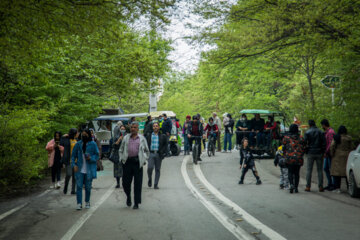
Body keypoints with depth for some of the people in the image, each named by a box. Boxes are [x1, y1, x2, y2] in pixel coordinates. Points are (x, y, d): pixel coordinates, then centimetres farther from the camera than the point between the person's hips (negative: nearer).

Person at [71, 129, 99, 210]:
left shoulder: (93, 144, -1)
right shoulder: (78, 144, 5)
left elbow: (97, 156, 1)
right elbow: (73, 155, 9)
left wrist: (91, 158, -18)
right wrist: (74, 164, -5)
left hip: (89, 170, -1)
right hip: (80, 169, 1)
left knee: (88, 187, 7)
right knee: (79, 186, -5)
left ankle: (87, 202, 25)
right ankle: (79, 203, -3)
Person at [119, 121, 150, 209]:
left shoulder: (142, 138, 10)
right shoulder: (126, 138, 13)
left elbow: (147, 151, 17)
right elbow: (121, 149, 19)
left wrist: (144, 160, 7)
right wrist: (122, 158, 7)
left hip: (138, 162, -1)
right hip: (127, 162, 1)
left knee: (138, 184, -2)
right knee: (126, 182, 2)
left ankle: (136, 203, 5)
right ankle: (128, 196, 32)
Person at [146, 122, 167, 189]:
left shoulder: (162, 136, 8)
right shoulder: (148, 135, 10)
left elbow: (165, 145, 8)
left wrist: (163, 152, -6)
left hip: (158, 154, 0)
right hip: (151, 153, 0)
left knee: (157, 169, 2)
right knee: (150, 167, -15)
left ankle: (156, 184, 9)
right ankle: (149, 179, 12)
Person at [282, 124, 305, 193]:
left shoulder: (286, 138, -2)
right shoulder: (301, 138, 3)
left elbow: (284, 149, 3)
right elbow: (303, 149, 6)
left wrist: (285, 156, 16)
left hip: (290, 159, -2)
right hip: (299, 159, 2)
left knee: (290, 172, 5)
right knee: (297, 173, 10)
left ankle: (291, 184, -18)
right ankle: (296, 187, 11)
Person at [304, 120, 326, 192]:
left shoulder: (307, 132, -4)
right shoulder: (321, 132, 3)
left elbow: (304, 143, -6)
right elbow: (324, 143, 2)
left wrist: (306, 151, 7)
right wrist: (323, 152, 9)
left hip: (310, 153, -2)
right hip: (319, 153, 2)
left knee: (309, 170, 3)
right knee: (320, 170, 5)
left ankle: (308, 186, 2)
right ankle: (320, 187, 3)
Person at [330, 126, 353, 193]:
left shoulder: (336, 137, -5)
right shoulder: (349, 138, 1)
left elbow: (332, 146, -10)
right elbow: (351, 148, 4)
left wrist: (332, 154, 2)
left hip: (337, 156, -2)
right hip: (346, 156, 2)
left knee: (337, 171, 0)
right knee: (347, 172, 7)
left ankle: (337, 188, -5)